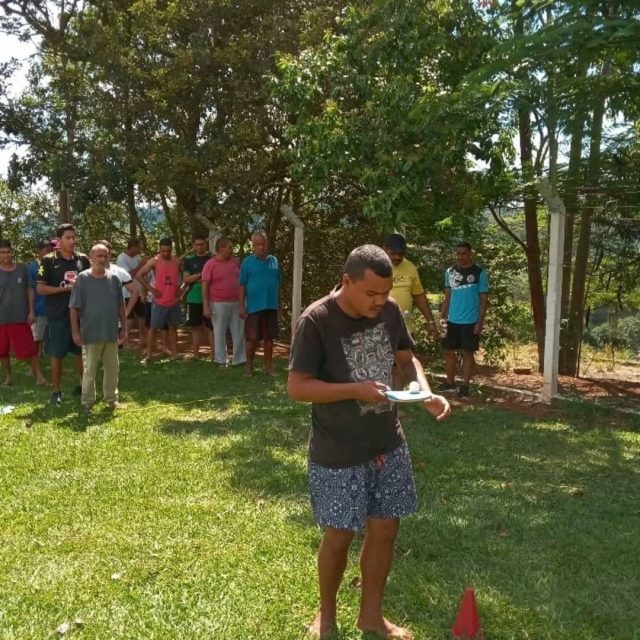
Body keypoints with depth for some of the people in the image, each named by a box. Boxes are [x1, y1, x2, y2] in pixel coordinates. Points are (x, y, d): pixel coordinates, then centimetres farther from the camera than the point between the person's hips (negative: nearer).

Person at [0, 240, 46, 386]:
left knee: (29, 348, -1)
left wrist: (31, 311, -1)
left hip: (20, 317, -1)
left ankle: (39, 374, 8)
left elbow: (30, 290, 5)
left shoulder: (22, 268, 0)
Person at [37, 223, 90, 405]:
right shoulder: (49, 260, -5)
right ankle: (56, 391, 15)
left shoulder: (83, 260, 4)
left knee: (81, 352, 12)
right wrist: (65, 288, -16)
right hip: (58, 316, -3)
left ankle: (83, 385, 27)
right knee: (57, 355, 4)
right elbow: (40, 289, -8)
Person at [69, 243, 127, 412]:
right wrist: (75, 331, -9)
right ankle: (87, 401, 17)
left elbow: (120, 305, 8)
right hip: (91, 333, -3)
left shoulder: (114, 278, 1)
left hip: (111, 332, 3)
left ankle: (111, 397, 27)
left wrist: (123, 327, 7)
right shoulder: (82, 278, -8)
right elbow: (74, 307, -7)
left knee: (112, 368, 12)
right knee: (90, 369, 6)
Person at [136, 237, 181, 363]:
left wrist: (181, 288, 0)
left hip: (174, 301, 3)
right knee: (153, 328, 2)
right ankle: (148, 355, 8)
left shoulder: (177, 261, 1)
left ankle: (174, 354, 20)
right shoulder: (154, 261, -8)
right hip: (159, 302, -3)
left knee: (173, 327, 12)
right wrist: (151, 289, -10)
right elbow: (139, 275, -7)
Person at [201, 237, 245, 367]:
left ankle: (239, 359, 16)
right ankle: (221, 360, 14)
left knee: (239, 332, 7)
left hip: (236, 303, 5)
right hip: (219, 304, -4)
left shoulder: (235, 261, 6)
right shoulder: (210, 264, -7)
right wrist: (206, 307, -14)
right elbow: (204, 287, -8)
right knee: (220, 333, 4)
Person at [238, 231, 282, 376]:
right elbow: (242, 285, -2)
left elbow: (279, 283, 12)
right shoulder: (247, 262, -2)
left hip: (271, 306, 3)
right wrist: (242, 305, -7)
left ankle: (268, 365, 19)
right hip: (254, 306, -3)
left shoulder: (274, 261, 7)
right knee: (252, 337, 1)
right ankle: (249, 365, 15)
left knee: (269, 337, 9)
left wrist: (280, 302, 10)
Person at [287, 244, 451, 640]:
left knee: (385, 530, 13)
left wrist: (427, 392, -10)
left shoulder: (390, 311, -4)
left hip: (388, 444, 5)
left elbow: (406, 358, 9)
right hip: (338, 453, -5)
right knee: (339, 536, 7)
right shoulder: (317, 321, -20)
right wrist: (356, 390, -28)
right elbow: (297, 387, -19)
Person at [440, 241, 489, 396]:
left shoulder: (480, 273, -6)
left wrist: (480, 321, -11)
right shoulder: (450, 272, 6)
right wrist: (442, 317, 6)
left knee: (468, 353, 4)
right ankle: (450, 383, 21)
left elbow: (484, 299, -5)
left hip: (471, 321, -4)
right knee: (448, 351, 9)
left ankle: (465, 385, 12)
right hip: (452, 320, 4)